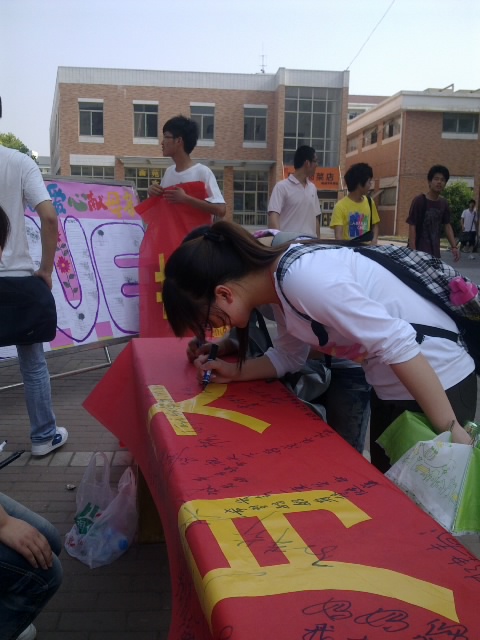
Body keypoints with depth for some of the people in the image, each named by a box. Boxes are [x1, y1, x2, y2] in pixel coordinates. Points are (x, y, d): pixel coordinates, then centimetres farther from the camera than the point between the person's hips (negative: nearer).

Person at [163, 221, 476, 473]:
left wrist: (452, 433, -26)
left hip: (437, 379, -9)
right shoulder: (279, 285, 1)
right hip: (392, 385, 9)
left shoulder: (300, 278, -28)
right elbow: (288, 355, 13)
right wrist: (234, 371, -2)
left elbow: (397, 343, -30)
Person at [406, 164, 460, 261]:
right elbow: (412, 226, -12)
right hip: (419, 250, -7)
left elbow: (447, 225, 14)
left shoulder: (443, 203, 8)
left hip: (435, 251, 7)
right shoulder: (419, 200, -10)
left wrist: (454, 246, 3)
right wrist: (412, 251, -19)